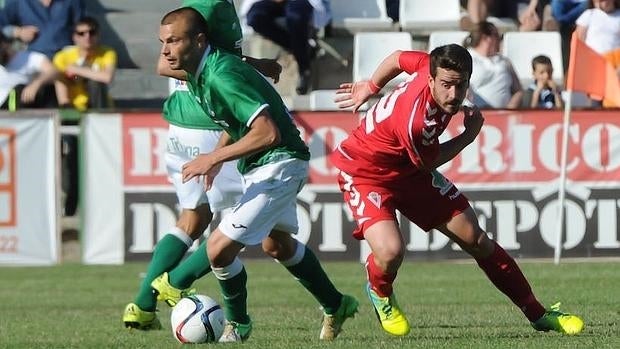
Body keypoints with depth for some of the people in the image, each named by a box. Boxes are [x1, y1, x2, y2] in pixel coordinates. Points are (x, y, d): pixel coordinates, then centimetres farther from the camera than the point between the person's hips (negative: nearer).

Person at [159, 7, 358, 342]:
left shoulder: (221, 76, -29)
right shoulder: (199, 72, 1)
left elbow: (267, 133, -35)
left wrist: (214, 158, -30)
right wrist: (217, 156, 8)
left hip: (278, 165, -11)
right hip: (258, 167, 11)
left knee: (219, 248, -14)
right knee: (276, 244, 30)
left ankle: (236, 324, 9)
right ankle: (335, 307, 48)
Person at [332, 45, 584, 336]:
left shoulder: (435, 64, -19)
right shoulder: (415, 120, -39)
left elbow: (399, 58, 4)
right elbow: (429, 163, -16)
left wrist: (370, 87, 21)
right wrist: (470, 134, -5)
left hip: (408, 169, 8)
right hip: (364, 171, -8)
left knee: (475, 239, 6)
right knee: (391, 251, -32)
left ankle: (538, 315, 17)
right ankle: (380, 292, 7)